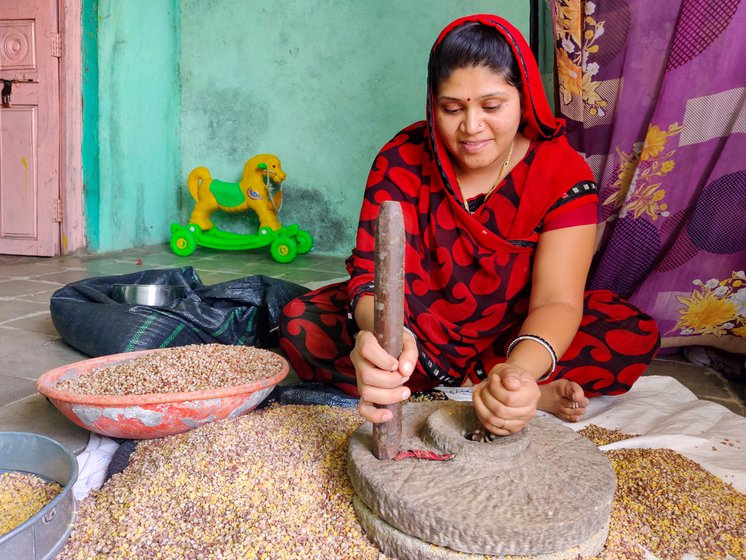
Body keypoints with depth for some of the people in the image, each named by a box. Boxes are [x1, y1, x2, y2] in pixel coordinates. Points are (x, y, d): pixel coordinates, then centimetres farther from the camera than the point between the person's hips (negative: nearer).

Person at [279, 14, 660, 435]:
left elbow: (557, 300, -25)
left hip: (514, 335, -1)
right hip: (420, 330, 2)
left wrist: (520, 370, -49)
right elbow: (374, 273, -26)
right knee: (300, 325, -24)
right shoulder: (403, 160, -16)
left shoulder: (564, 173, -17)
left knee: (636, 335, -22)